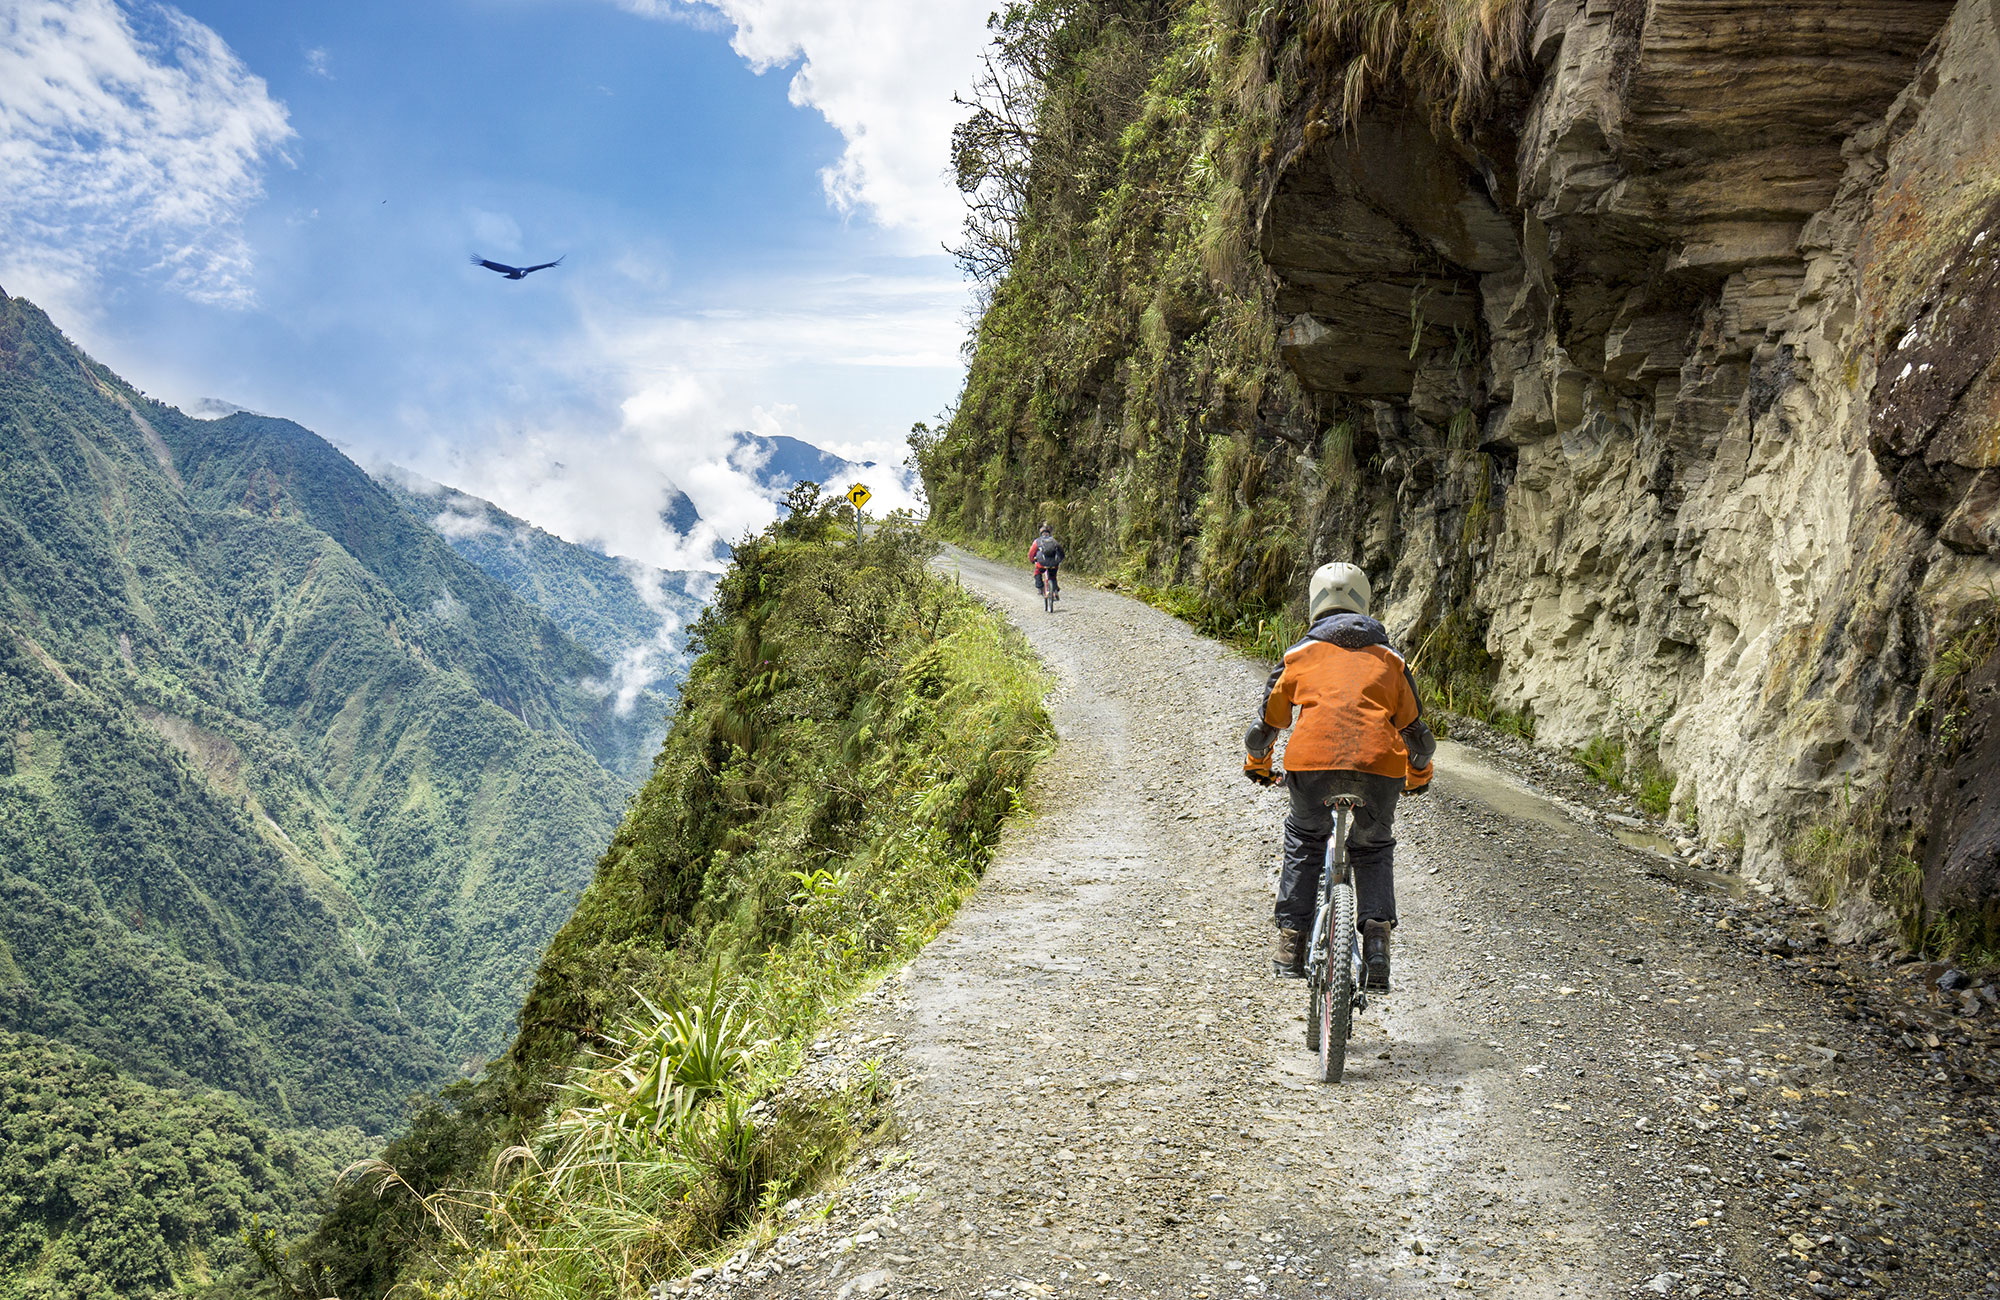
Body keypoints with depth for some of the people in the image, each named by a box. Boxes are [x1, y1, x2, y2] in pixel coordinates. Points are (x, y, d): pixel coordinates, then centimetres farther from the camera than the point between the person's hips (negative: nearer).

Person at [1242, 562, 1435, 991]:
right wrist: (1419, 775, 51)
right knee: (1373, 847, 26)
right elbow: (1416, 732, 32)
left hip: (1312, 762, -1)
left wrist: (1257, 766, 49)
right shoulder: (1389, 659, 26)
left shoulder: (1299, 654, 23)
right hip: (1380, 764, 1)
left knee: (1304, 838, 26)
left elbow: (1267, 723, 29)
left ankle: (1291, 940, 20)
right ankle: (1377, 931, 5)